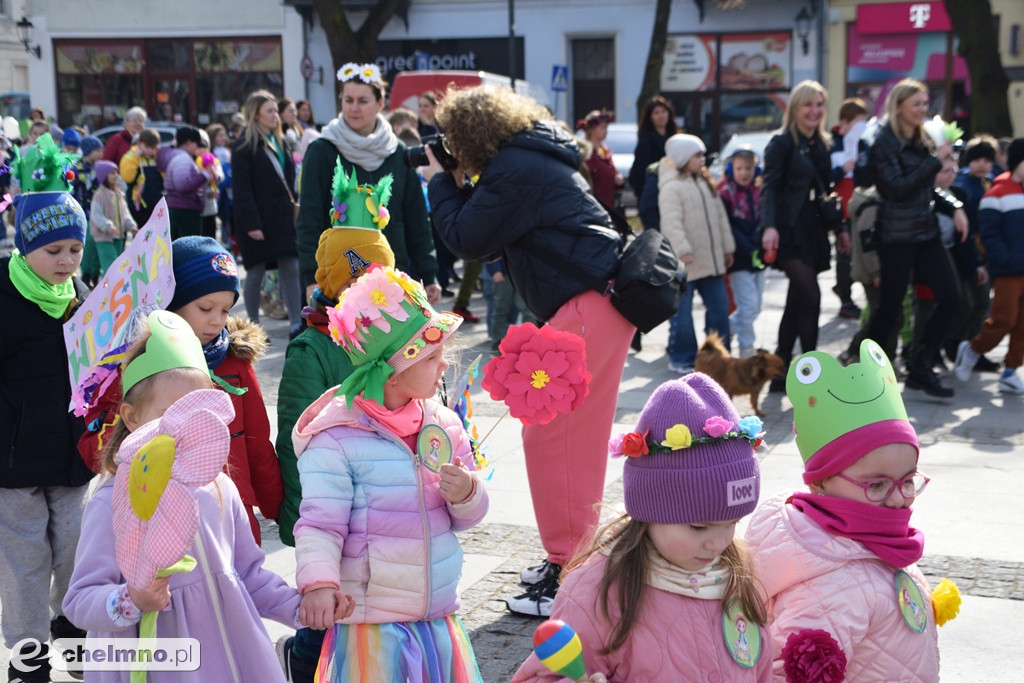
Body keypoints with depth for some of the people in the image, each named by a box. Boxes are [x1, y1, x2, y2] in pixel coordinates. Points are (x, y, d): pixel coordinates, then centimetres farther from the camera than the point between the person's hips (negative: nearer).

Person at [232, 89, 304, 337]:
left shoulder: (280, 142, 14)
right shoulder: (244, 146, -7)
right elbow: (242, 188, -13)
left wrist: (294, 209, 8)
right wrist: (251, 223, -18)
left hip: (283, 217, 6)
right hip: (259, 220, -6)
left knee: (291, 270, 0)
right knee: (256, 272, 3)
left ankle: (296, 324, 3)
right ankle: (253, 325, 14)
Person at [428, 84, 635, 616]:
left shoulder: (515, 168, -11)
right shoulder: (531, 158, 20)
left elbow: (468, 239, -7)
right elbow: (500, 232, 22)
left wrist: (443, 184, 7)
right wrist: (460, 187, 12)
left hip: (588, 307, -11)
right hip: (600, 302, 11)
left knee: (547, 433, -7)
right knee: (578, 435, 16)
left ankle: (567, 577, -2)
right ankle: (575, 556, 28)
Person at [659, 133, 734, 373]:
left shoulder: (706, 183, 13)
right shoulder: (671, 188, -12)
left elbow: (720, 216, 17)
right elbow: (672, 223, -22)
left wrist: (727, 248, 16)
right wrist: (682, 251, -31)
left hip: (711, 260, 8)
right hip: (684, 263, -8)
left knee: (720, 307, 12)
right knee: (682, 313, -2)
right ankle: (680, 359, 9)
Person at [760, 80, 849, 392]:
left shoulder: (822, 144, 16)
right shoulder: (782, 142, -5)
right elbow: (770, 187, -14)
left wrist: (839, 228, 20)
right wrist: (769, 226, -28)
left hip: (813, 231, 7)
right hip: (789, 232, -7)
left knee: (797, 304, 8)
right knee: (810, 296, -17)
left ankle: (780, 374, 16)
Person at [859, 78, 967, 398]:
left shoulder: (923, 140, 13)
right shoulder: (881, 142, -10)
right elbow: (899, 188, -20)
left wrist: (954, 206, 4)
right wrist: (936, 159, -18)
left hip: (926, 232, 7)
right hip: (896, 235, -7)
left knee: (950, 296, 0)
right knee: (890, 305, -2)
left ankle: (921, 368, 11)